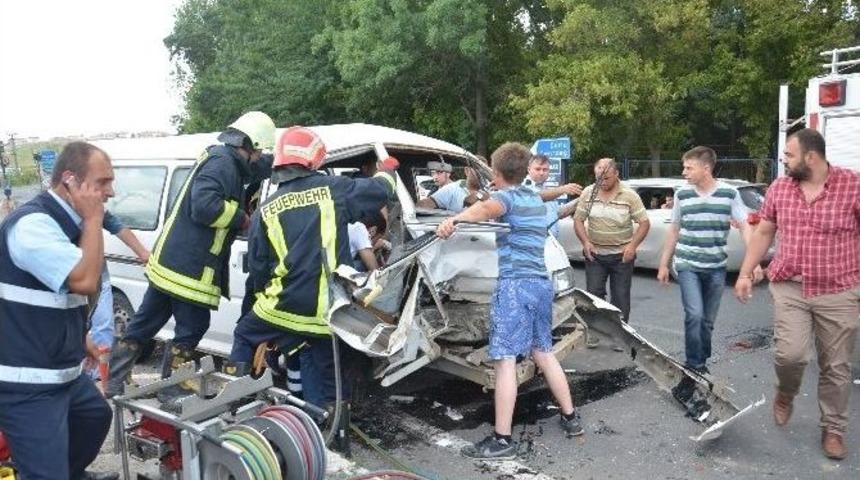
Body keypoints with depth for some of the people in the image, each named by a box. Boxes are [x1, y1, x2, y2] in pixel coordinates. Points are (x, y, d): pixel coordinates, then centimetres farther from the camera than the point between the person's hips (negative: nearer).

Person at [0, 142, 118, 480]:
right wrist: (93, 220, -20)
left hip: (61, 371, 10)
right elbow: (85, 281, -29)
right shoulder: (33, 224, -22)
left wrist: (79, 337, 27)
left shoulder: (64, 221, 10)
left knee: (96, 416, 30)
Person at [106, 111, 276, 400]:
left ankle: (113, 382, 27)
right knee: (192, 328, 5)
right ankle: (171, 390, 17)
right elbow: (204, 207, -28)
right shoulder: (222, 163, -17)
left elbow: (257, 169, 29)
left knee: (144, 324, 17)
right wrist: (241, 218, -15)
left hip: (168, 262, 10)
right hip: (189, 270, -10)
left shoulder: (221, 159, 14)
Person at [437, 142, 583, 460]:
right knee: (543, 353, 21)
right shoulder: (536, 199, 21)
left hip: (515, 284, -9)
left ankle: (502, 440, -6)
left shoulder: (508, 196, -5)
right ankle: (570, 418, 30)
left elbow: (486, 208, -30)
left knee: (505, 360, -7)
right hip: (541, 282, 9)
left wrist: (454, 219, -46)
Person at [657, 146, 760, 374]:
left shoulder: (729, 193, -3)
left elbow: (744, 227, -2)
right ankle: (694, 366, 1)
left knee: (708, 320, 10)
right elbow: (674, 230, 9)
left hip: (716, 267, 1)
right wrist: (664, 264, 10)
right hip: (687, 265, 0)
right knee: (694, 315, -12)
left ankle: (701, 363, 26)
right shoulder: (682, 194, 1)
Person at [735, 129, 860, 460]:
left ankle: (833, 429, 27)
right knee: (790, 354, -12)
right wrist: (745, 273, 9)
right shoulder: (779, 188, 3)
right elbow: (763, 233, 12)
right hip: (789, 288, 2)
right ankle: (785, 394, 21)